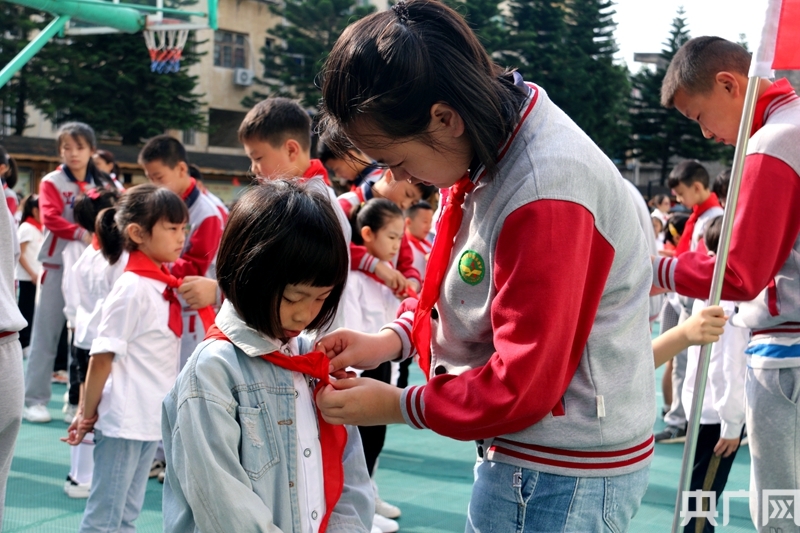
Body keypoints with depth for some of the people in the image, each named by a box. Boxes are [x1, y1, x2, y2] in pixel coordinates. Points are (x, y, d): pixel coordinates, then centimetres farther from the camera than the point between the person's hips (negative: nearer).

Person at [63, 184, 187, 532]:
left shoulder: (163, 284, 7)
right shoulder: (133, 288, -17)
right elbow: (101, 357, -14)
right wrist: (86, 413, -9)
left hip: (151, 420, 8)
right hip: (123, 421, -8)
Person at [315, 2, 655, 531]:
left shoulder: (544, 193, -26)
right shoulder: (492, 150, 2)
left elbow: (523, 386, -23)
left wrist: (397, 405, -11)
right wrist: (392, 339, 0)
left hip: (562, 475, -9)